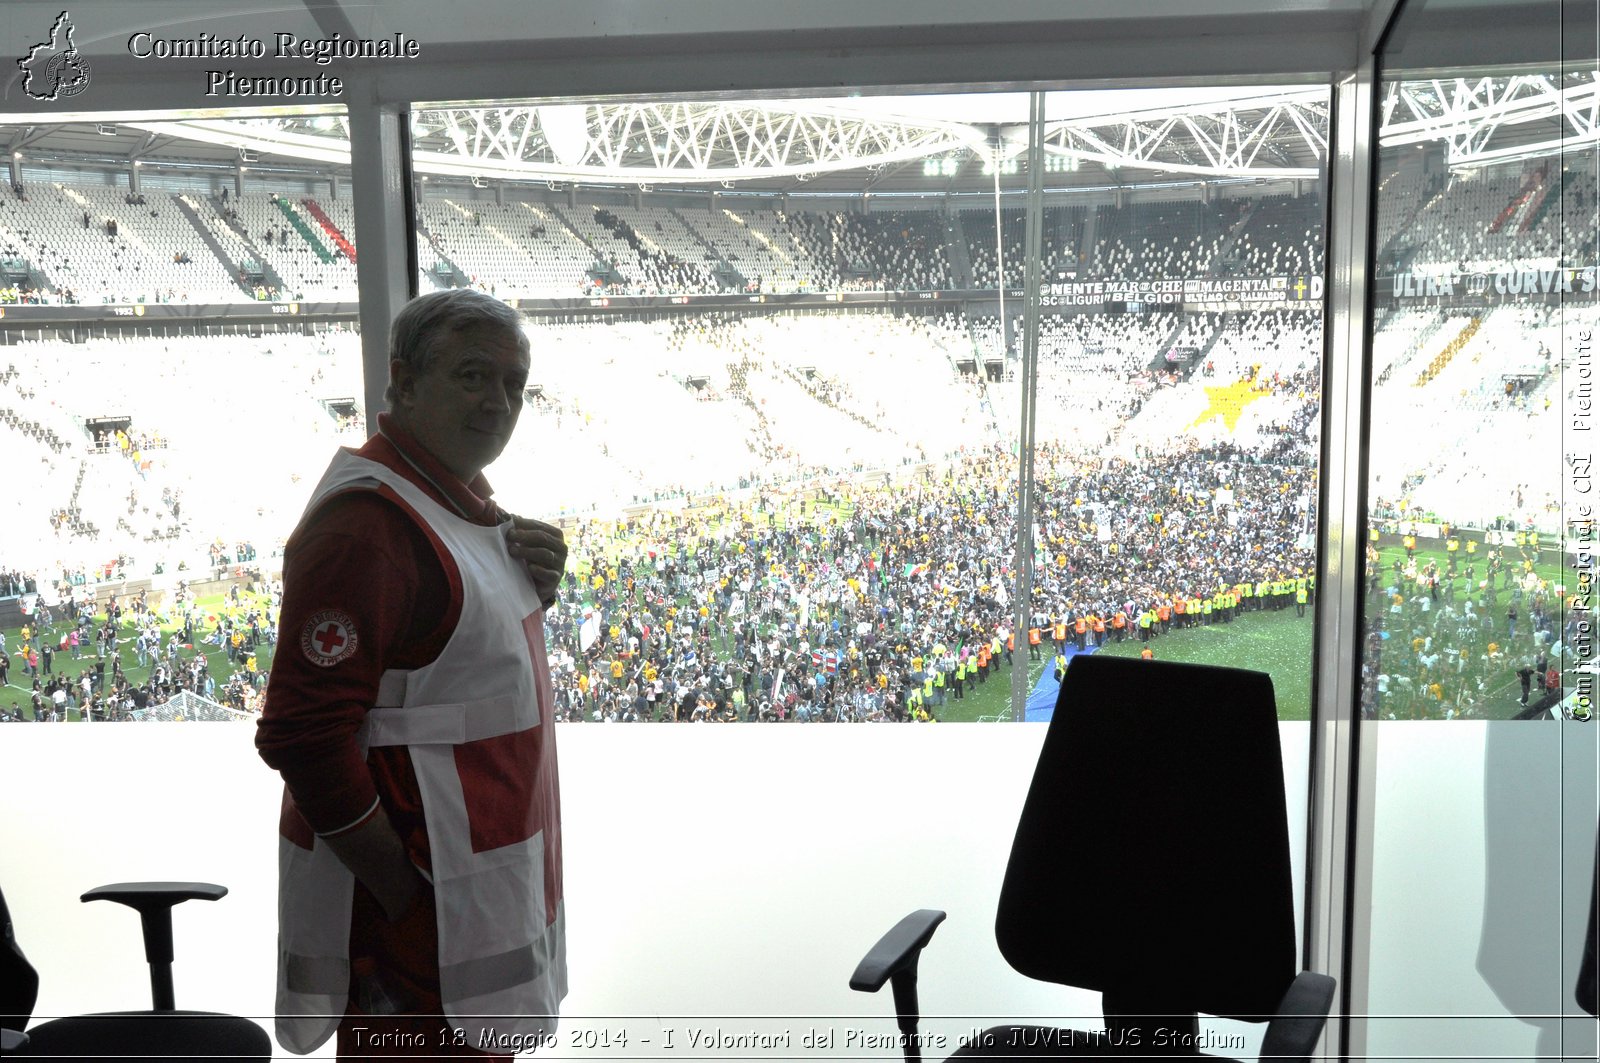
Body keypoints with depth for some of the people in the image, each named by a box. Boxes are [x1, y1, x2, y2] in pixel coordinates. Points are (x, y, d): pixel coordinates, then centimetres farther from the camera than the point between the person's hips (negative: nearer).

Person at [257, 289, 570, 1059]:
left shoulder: (460, 498, 8)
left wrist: (528, 585, -3)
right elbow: (303, 737, -26)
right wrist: (404, 898, -22)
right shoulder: (367, 521, -22)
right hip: (418, 909, -10)